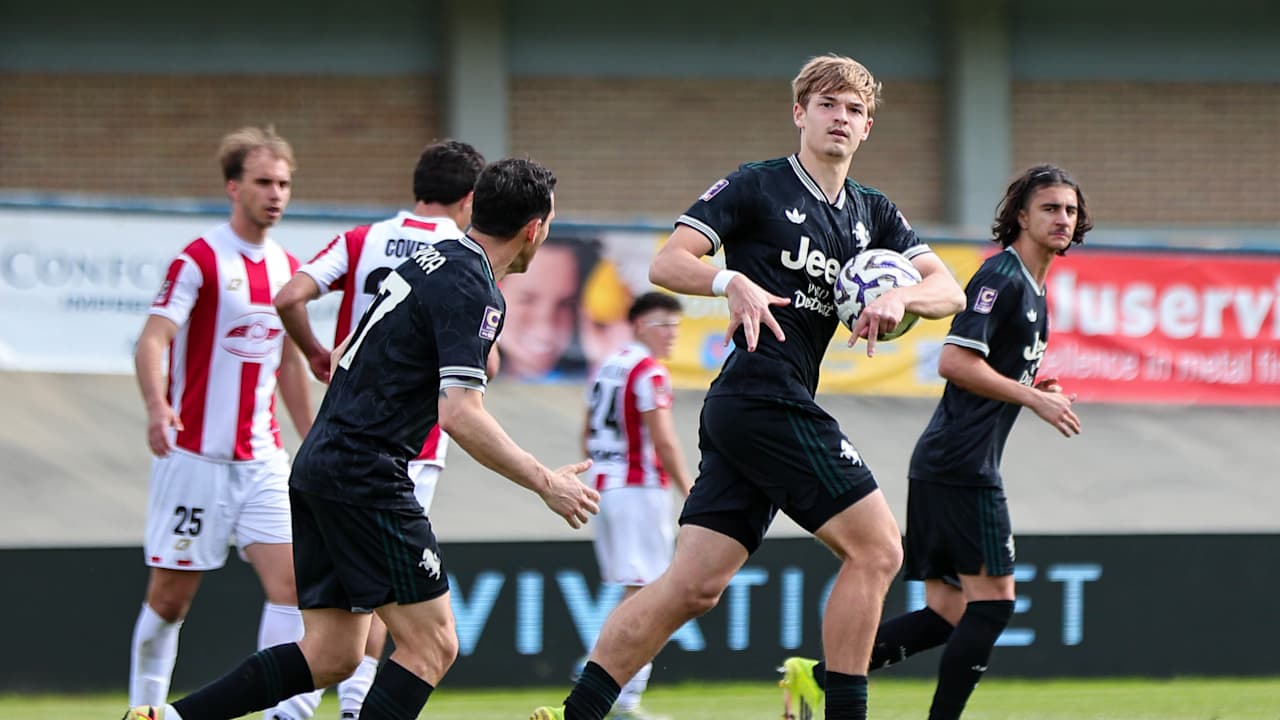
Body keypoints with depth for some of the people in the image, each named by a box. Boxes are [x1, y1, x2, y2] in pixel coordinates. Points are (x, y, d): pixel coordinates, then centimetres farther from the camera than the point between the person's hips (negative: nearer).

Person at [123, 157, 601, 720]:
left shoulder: (436, 257, 13)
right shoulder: (472, 292, -15)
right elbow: (461, 416, -23)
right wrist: (545, 483, -17)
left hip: (318, 462, 10)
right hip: (365, 474, -10)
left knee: (332, 655, 10)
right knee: (431, 646, -6)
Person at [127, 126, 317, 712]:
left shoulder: (288, 269, 12)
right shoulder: (197, 261, -8)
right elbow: (153, 340, -19)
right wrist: (157, 406, -38)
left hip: (262, 459, 5)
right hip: (196, 454, -5)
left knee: (290, 583, -9)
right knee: (170, 597, 1)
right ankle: (144, 707, 17)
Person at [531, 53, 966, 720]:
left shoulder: (872, 214, 19)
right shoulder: (756, 186, -1)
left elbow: (949, 290, 12)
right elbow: (666, 264, -7)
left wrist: (900, 297, -10)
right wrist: (733, 281, -27)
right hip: (764, 396, -7)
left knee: (693, 585, 1)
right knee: (875, 547, -10)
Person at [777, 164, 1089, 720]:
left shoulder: (1033, 292, 21)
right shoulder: (1000, 277, -10)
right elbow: (954, 362, -20)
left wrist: (1031, 388, 11)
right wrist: (1032, 397, -17)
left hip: (941, 465, 10)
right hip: (963, 465, -10)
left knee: (946, 615, 6)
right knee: (993, 599, -9)